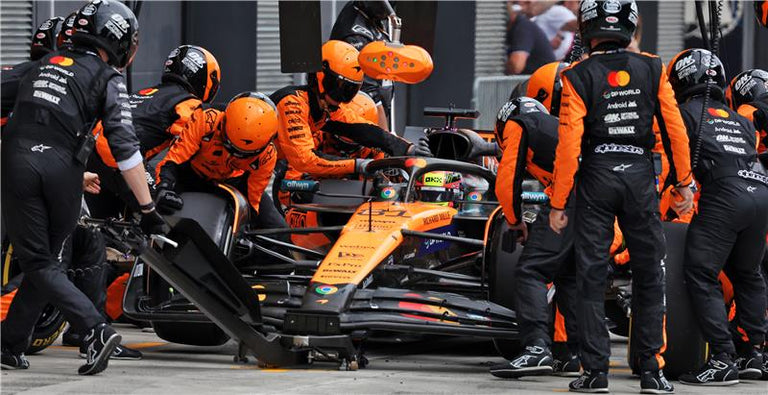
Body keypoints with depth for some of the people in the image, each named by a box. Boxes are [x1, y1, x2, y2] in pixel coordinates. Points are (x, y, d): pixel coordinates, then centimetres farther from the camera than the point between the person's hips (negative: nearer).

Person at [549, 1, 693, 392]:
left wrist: (558, 203, -4)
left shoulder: (579, 77, -6)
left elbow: (569, 145, -10)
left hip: (596, 177, -2)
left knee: (591, 276, 5)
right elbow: (675, 129, 0)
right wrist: (684, 182, 10)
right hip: (640, 176, 2)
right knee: (649, 275, 10)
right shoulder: (651, 69, 1)